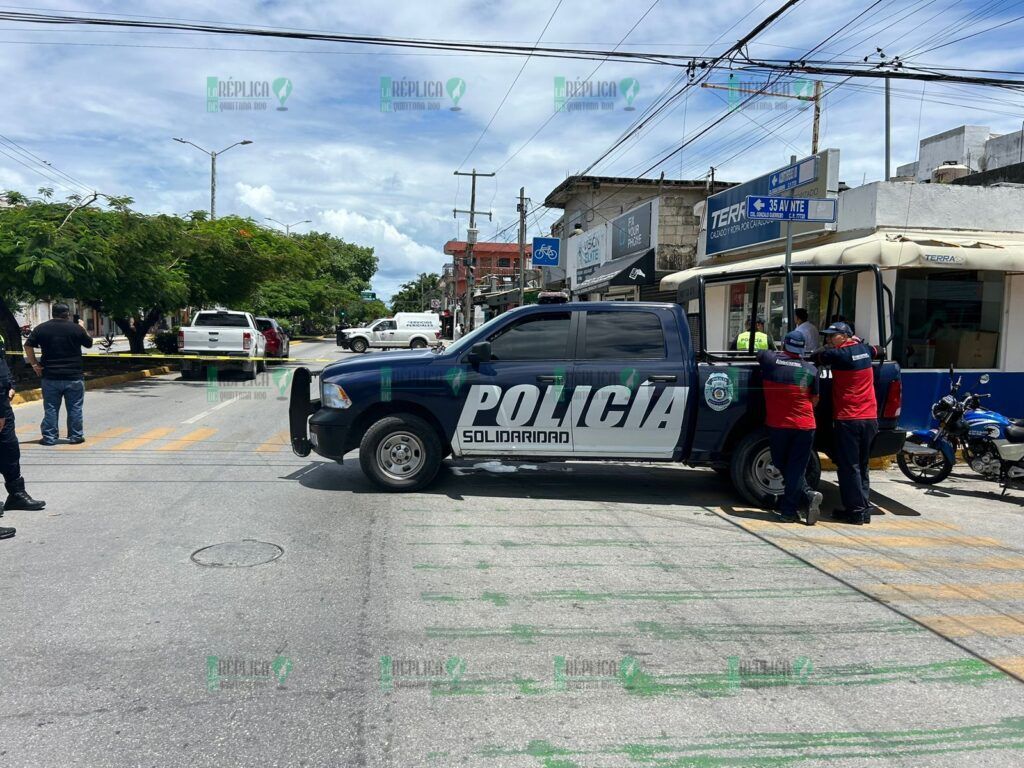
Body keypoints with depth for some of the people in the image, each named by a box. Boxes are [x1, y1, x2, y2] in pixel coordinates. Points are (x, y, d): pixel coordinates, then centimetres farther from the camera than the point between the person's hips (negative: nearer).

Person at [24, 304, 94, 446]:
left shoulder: (41, 328, 2)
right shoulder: (76, 328, -4)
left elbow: (28, 346, -1)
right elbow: (89, 343, 9)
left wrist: (34, 364, 6)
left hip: (50, 377, 2)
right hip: (74, 376, -2)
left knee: (50, 408, 8)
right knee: (75, 408, 7)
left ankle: (49, 437, 9)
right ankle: (75, 436, 11)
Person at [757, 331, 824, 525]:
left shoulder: (770, 360, -3)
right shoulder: (811, 370, 1)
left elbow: (760, 354, 22)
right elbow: (814, 400, 11)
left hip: (777, 425, -1)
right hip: (805, 425, 1)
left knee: (784, 467, 13)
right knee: (797, 468, 5)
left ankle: (808, 494, -1)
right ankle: (788, 511, 0)